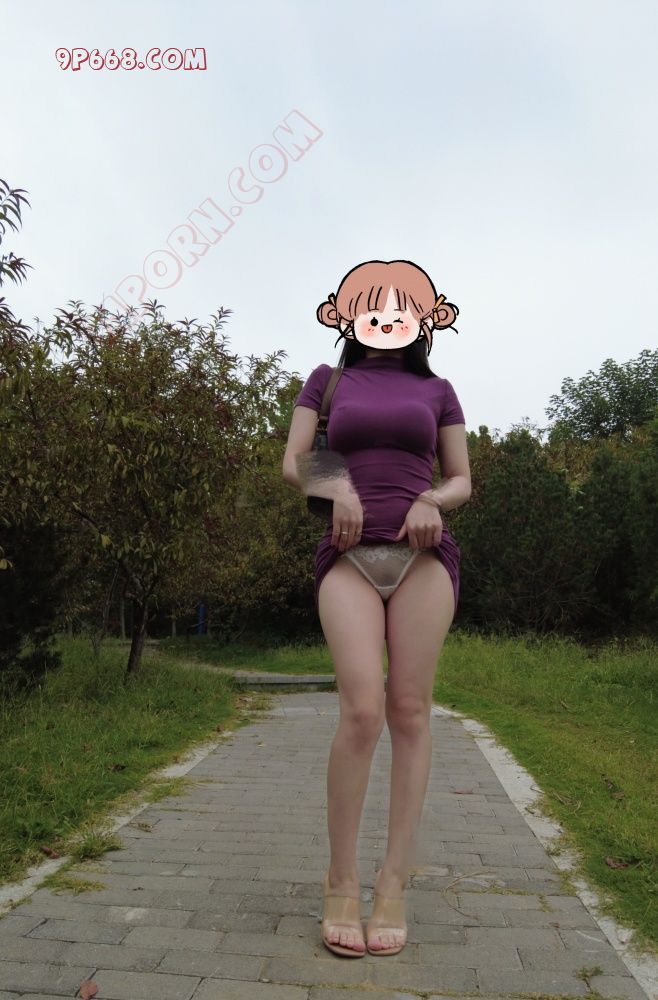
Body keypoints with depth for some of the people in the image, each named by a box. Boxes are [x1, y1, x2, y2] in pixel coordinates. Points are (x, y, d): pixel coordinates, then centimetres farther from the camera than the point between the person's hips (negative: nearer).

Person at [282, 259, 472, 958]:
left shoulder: (437, 390, 17)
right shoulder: (326, 381, 16)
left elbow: (462, 481, 15)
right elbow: (292, 466, 10)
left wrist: (433, 500, -8)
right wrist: (336, 485, -11)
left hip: (423, 556, 2)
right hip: (349, 557, -1)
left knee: (409, 711, -2)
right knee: (362, 710, -15)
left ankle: (395, 879, 9)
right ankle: (340, 880, 2)